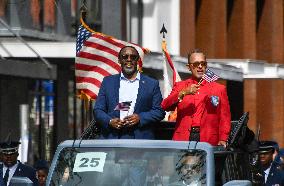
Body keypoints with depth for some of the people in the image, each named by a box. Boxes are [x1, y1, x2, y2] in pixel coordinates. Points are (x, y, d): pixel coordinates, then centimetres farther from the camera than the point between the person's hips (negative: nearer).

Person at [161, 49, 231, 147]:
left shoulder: (219, 89, 13)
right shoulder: (179, 86, 15)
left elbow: (225, 118, 8)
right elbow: (165, 106, 0)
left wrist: (223, 140, -6)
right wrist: (183, 93, -13)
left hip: (208, 141, 0)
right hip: (182, 140, 0)